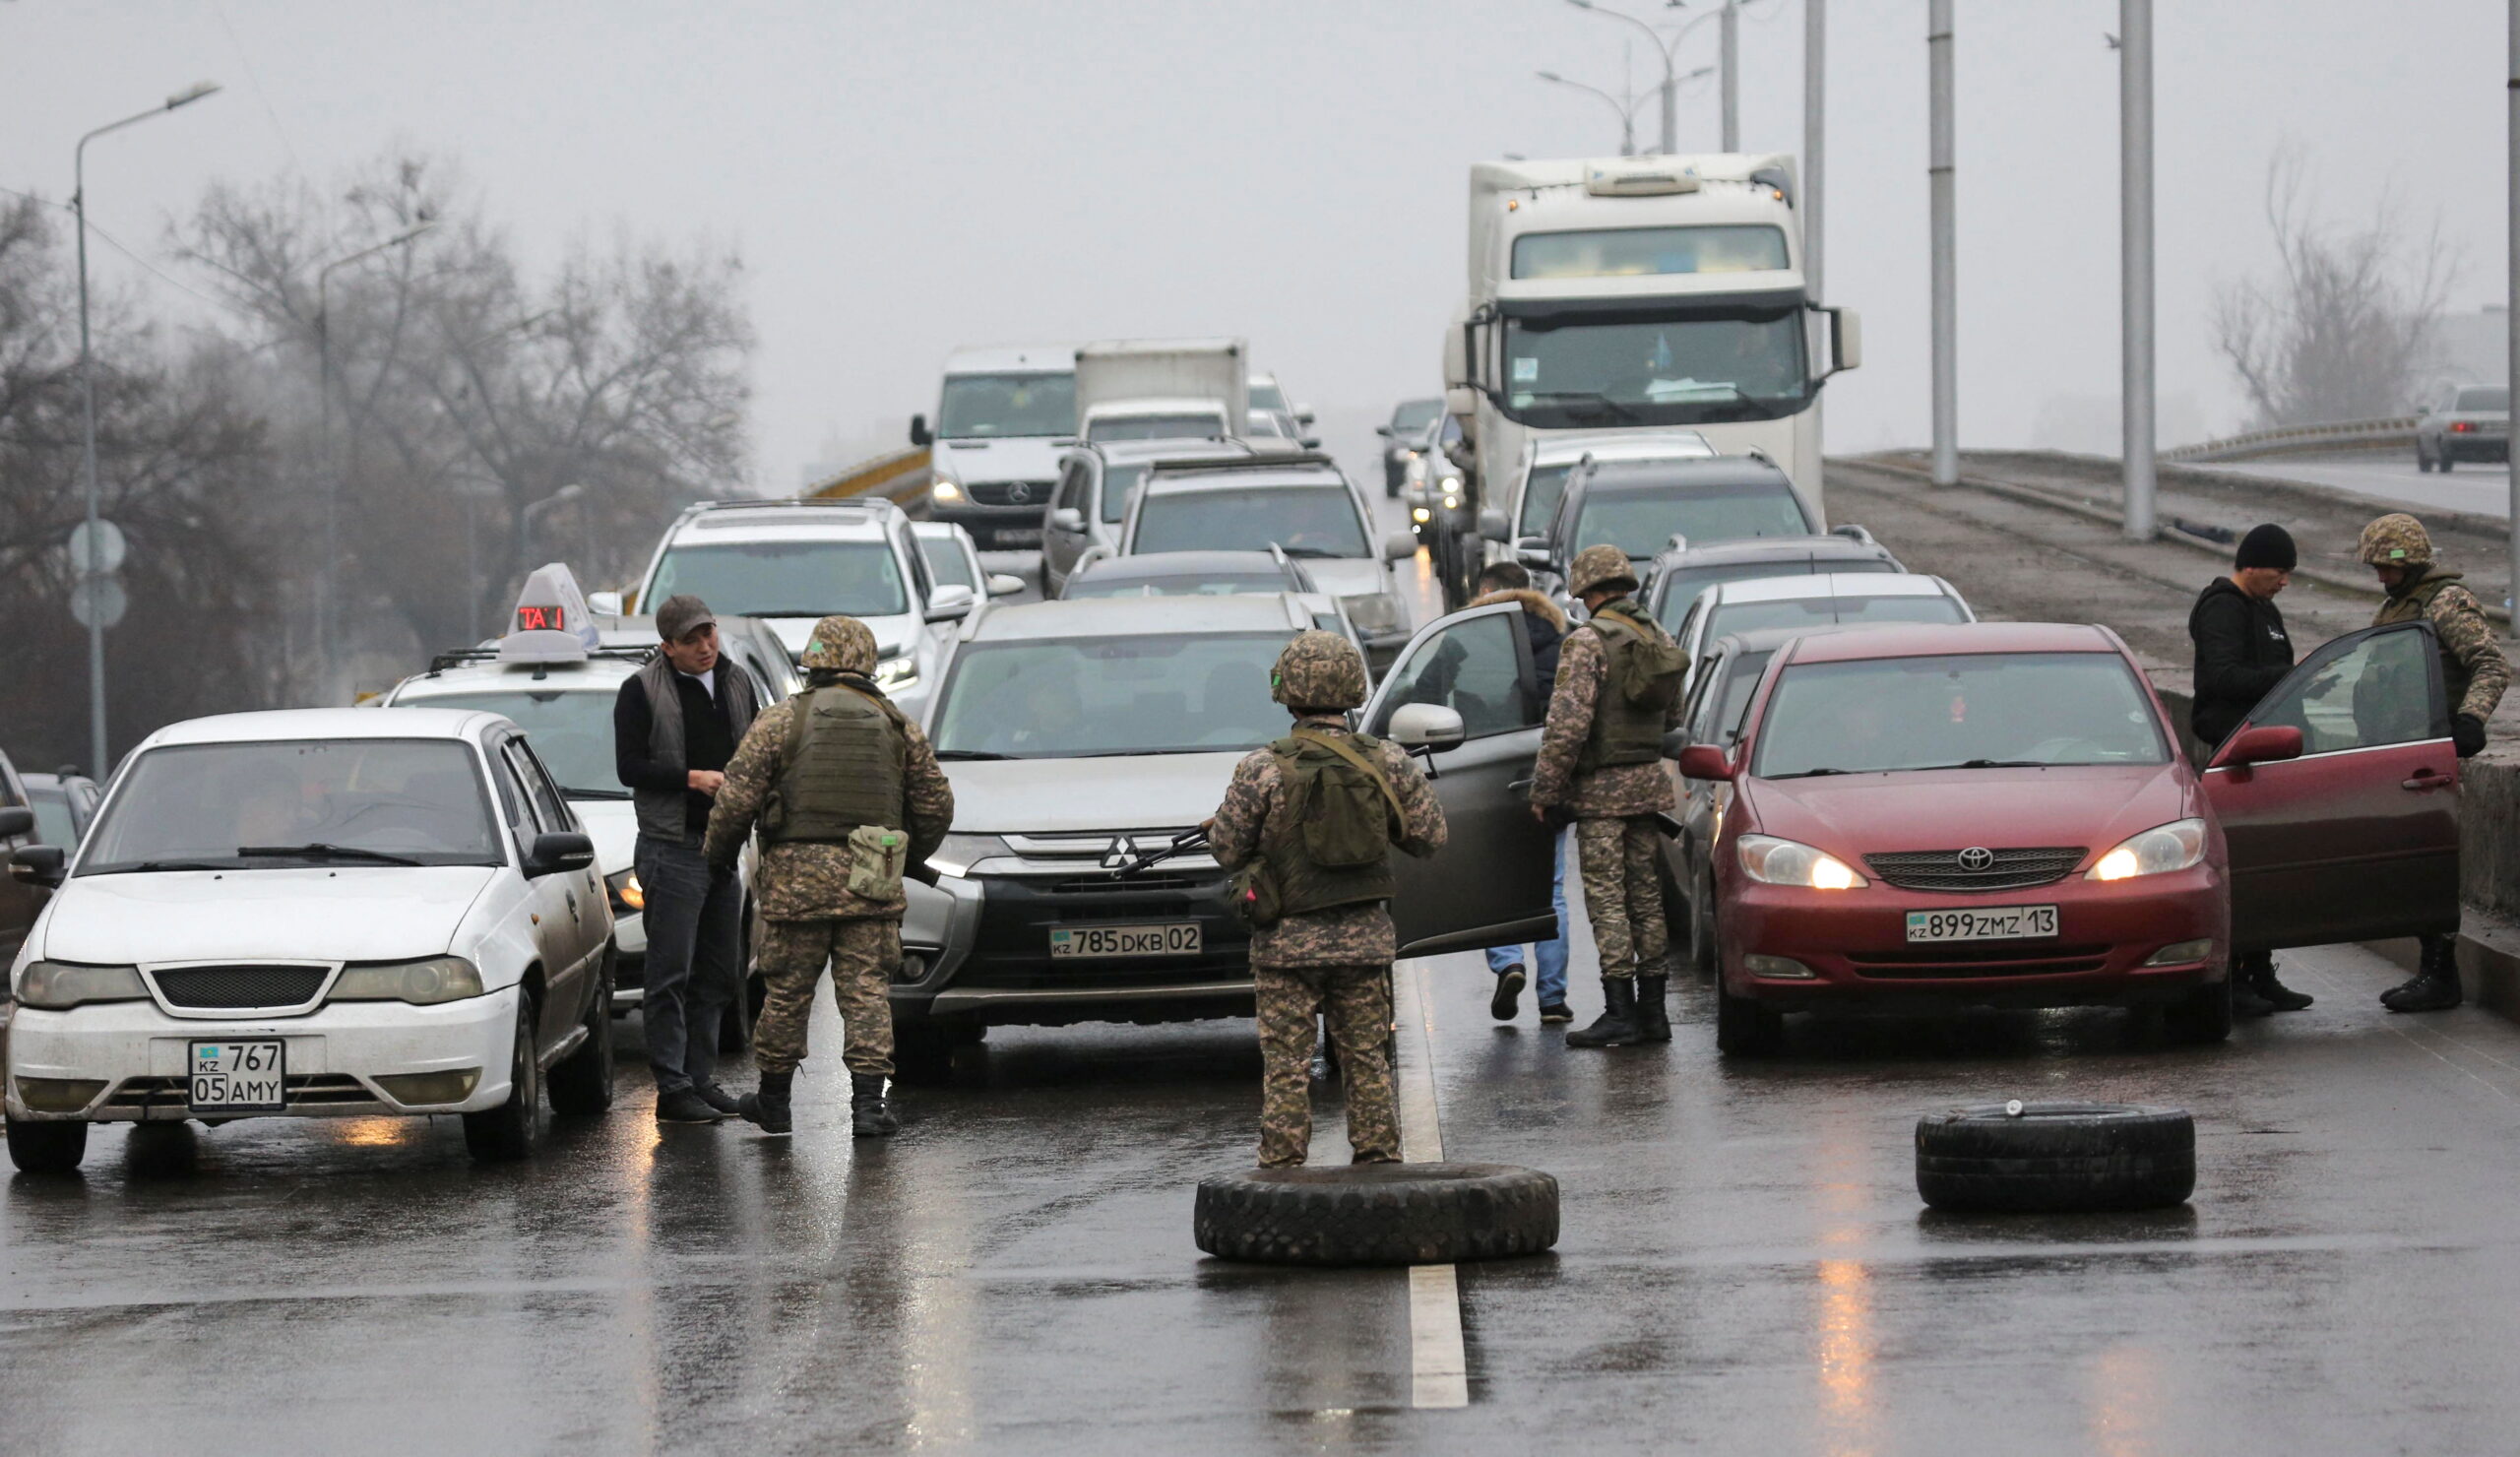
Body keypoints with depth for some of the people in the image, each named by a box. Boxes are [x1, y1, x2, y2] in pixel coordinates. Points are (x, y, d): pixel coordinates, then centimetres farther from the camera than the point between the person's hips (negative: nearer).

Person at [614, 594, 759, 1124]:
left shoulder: (735, 683, 13)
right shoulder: (641, 691, -5)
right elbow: (629, 766, -10)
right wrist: (693, 778, -18)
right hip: (672, 848, -7)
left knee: (718, 975, 11)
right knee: (672, 975, -7)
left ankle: (700, 1077, 19)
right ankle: (673, 1089, -6)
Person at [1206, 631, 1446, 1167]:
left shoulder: (1263, 771, -12)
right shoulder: (1387, 764, -4)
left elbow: (1227, 849, -4)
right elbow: (1430, 836, 6)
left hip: (1288, 942, -3)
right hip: (1365, 939, 3)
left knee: (1286, 1068, 3)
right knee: (1368, 1062, 13)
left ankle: (1283, 1170, 3)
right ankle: (1379, 1161, 16)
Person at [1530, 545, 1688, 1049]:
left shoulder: (1588, 641, -14)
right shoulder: (1659, 639, 10)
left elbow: (1568, 723, -19)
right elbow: (1672, 718, 19)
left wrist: (1544, 789, -13)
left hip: (1601, 788, -7)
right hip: (1650, 781, 7)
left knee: (1607, 899, -5)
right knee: (1646, 897, 11)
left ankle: (1620, 1012, -9)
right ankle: (1652, 1009, 13)